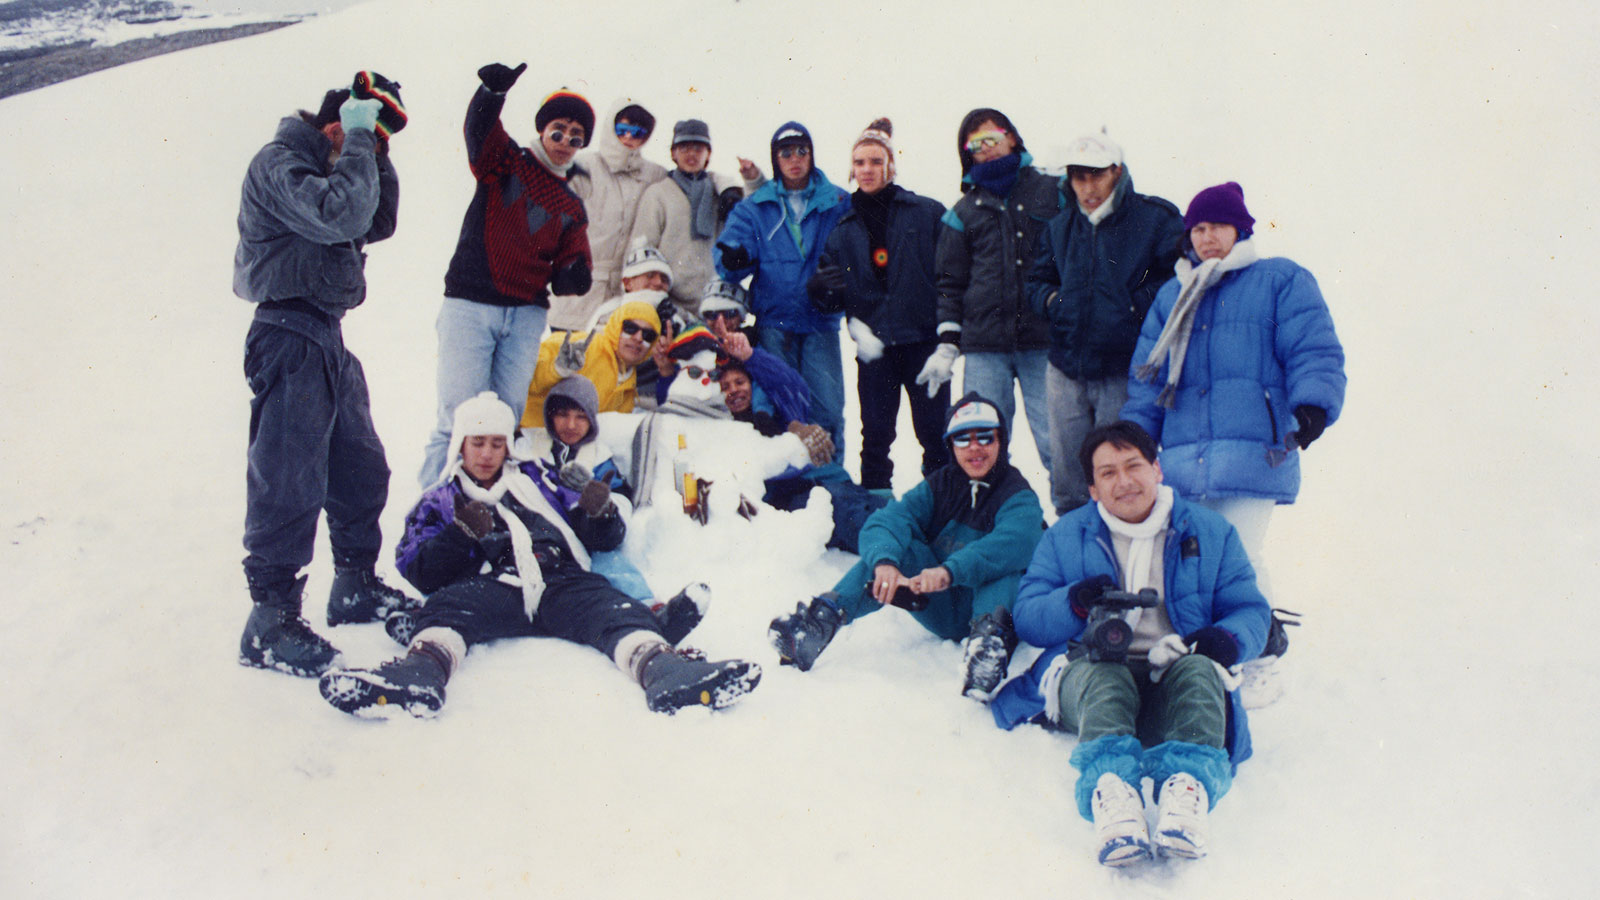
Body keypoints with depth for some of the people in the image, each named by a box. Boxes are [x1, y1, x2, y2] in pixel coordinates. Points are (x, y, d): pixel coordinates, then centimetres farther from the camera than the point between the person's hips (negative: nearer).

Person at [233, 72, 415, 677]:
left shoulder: (327, 166, 19)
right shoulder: (279, 162, -11)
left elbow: (378, 225, 17)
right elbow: (340, 216, -25)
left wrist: (377, 156, 7)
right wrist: (359, 140, -16)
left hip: (328, 338, 10)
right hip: (291, 337, -10)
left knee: (362, 471, 16)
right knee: (290, 485, -8)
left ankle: (356, 589, 31)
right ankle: (271, 625, 0)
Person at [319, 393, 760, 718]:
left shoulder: (536, 483, 33)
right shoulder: (438, 502, 30)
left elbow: (603, 540, 27)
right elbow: (420, 572, 13)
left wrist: (598, 512, 3)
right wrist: (460, 534, -5)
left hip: (561, 583, 1)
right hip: (490, 586, -1)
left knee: (613, 608, -31)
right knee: (446, 607, -34)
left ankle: (662, 670, -60)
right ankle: (420, 672, -65)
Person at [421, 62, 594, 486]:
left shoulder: (571, 208, 19)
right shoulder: (506, 162, 7)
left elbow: (567, 269, 14)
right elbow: (479, 131, -15)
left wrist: (573, 277, -11)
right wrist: (493, 91, -37)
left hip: (526, 315, 4)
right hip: (471, 306, -4)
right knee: (460, 415, -9)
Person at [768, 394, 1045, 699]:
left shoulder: (1019, 498, -6)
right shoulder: (939, 486, 6)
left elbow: (1013, 544, -31)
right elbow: (886, 521, -12)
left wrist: (950, 571, -48)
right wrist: (884, 562, -37)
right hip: (940, 610, 3)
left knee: (1001, 562, -31)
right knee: (895, 545, -19)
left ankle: (990, 637, -57)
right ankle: (825, 615, -37)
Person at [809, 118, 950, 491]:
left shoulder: (927, 213, 2)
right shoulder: (843, 229, 11)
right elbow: (834, 297, 10)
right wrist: (821, 288, -13)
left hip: (924, 340, -2)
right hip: (874, 346, 2)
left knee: (934, 433, 2)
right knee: (876, 436, 6)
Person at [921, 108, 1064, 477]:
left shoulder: (1052, 192, 11)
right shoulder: (964, 211, 17)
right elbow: (950, 283, 16)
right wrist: (947, 346, 7)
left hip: (1044, 340, -2)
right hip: (984, 347, 2)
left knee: (1057, 443, -5)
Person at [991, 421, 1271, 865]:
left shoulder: (1210, 532, 18)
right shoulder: (1065, 536, 17)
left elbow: (1250, 609, 15)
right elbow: (1026, 616, 11)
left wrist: (1230, 638, -10)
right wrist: (1073, 603, -12)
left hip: (1174, 671, 1)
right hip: (1086, 673, -1)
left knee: (1199, 671, -35)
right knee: (1104, 676, -37)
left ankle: (1187, 786, -59)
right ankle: (1111, 791, -64)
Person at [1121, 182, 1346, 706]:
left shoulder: (1281, 282, 8)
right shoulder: (1172, 297, 23)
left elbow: (1315, 351, -1)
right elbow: (1147, 377, 22)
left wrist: (1312, 405, -19)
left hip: (1253, 452, -5)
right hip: (1183, 459, 5)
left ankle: (1260, 668, 4)